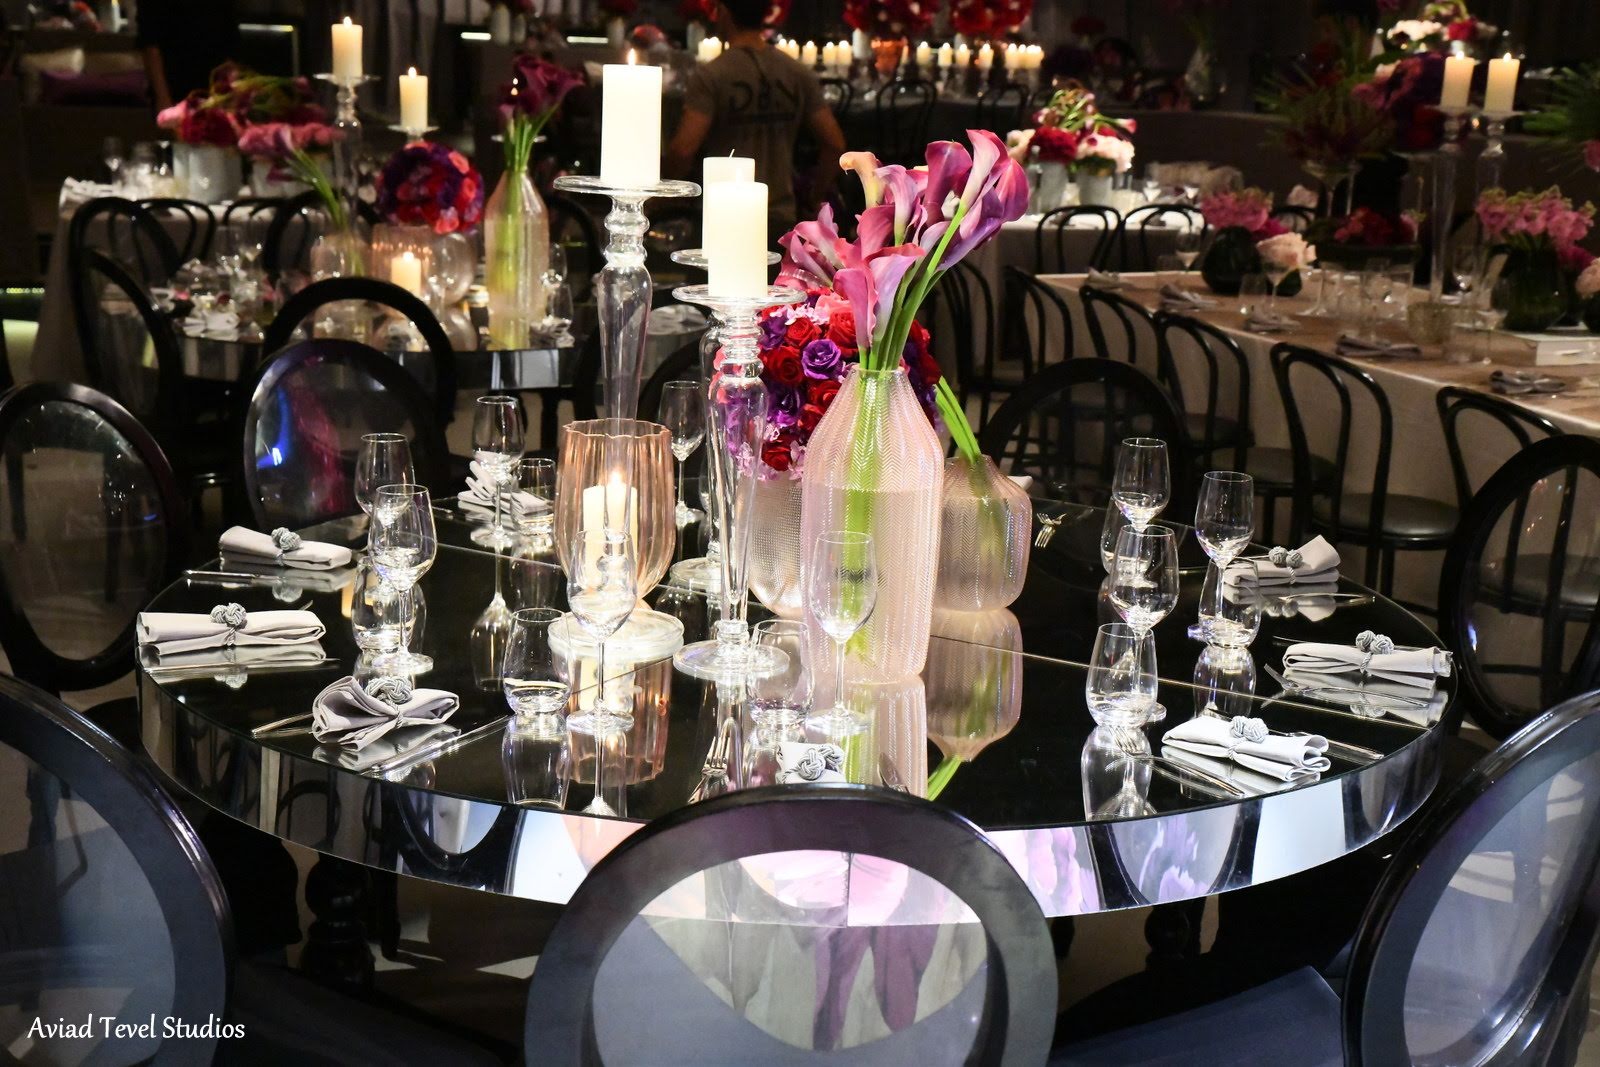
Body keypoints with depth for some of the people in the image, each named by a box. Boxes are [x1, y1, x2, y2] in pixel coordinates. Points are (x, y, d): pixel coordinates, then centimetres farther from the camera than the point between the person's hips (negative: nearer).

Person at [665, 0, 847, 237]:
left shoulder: (711, 75, -9)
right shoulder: (798, 74, 5)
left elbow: (684, 149, -17)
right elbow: (835, 145, 3)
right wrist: (817, 197, 18)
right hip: (781, 220, 4)